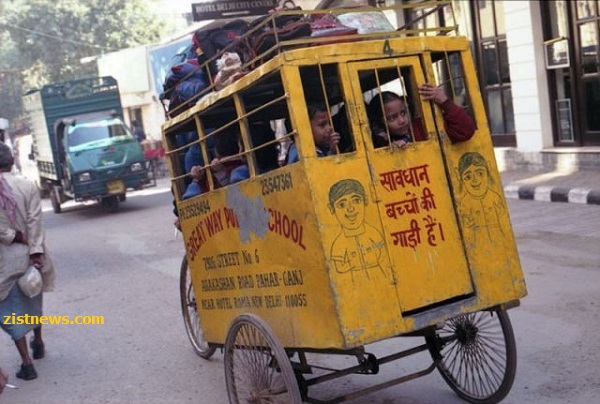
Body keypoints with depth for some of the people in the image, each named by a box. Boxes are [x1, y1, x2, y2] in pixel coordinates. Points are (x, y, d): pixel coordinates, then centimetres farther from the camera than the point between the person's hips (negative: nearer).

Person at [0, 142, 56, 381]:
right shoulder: (28, 186, -6)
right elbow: (35, 222, -12)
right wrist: (35, 252, -13)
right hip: (29, 255, 3)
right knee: (32, 301, 24)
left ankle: (27, 363, 1)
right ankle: (38, 343, 43)